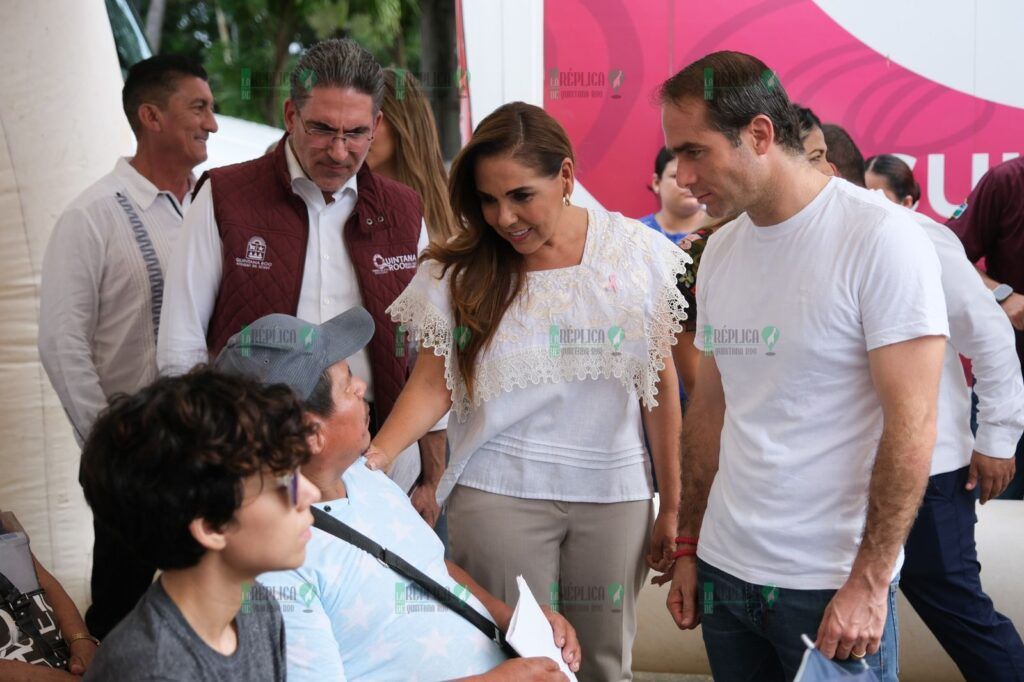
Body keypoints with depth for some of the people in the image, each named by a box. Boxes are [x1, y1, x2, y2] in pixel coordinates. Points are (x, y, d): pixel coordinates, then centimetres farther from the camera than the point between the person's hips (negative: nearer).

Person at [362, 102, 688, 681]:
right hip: (500, 495, -1)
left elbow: (661, 386, 4)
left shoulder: (636, 253, 0)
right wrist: (376, 454, -20)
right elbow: (435, 383, -2)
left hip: (614, 495, 1)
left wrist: (672, 507, 4)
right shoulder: (460, 271, 0)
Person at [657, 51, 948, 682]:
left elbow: (912, 425, -15)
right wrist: (688, 548, 13)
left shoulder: (879, 238, -13)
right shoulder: (719, 253, 7)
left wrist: (869, 582, -16)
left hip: (833, 586, -6)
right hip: (724, 570, 6)